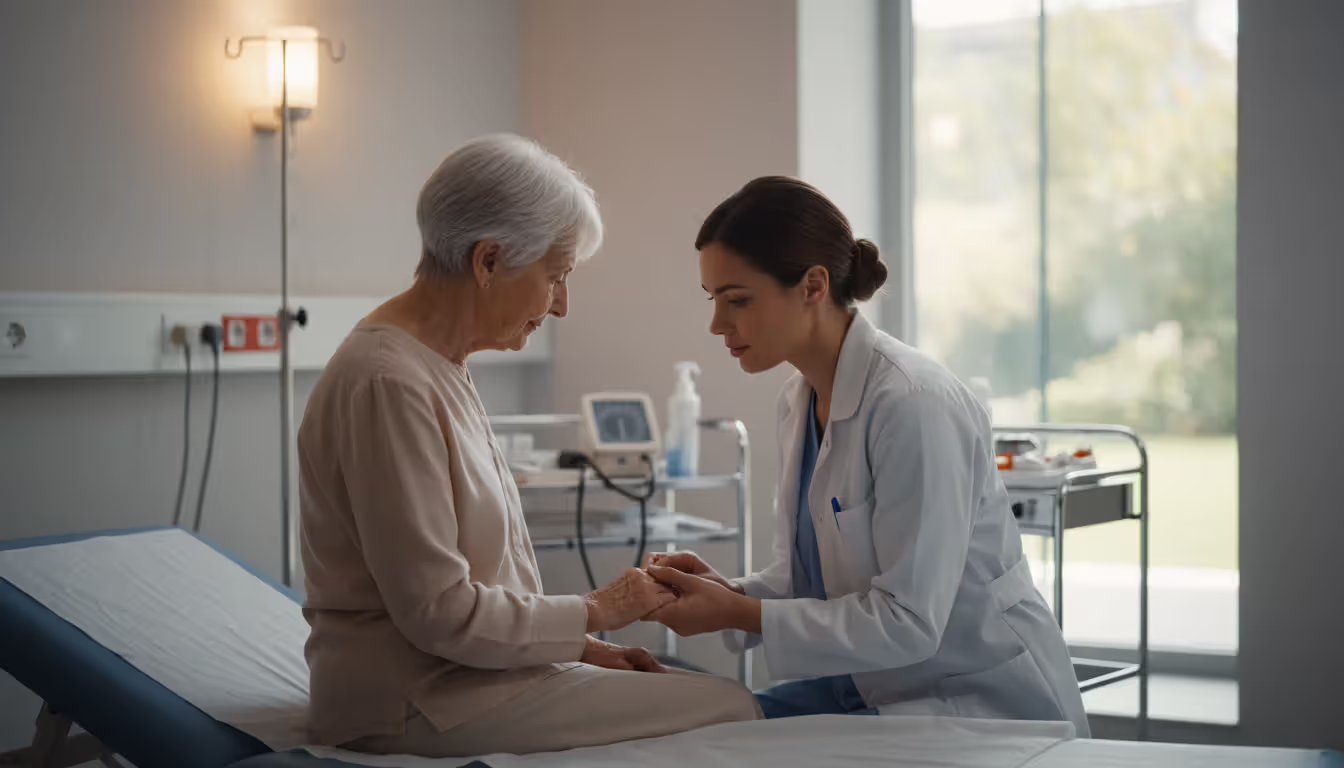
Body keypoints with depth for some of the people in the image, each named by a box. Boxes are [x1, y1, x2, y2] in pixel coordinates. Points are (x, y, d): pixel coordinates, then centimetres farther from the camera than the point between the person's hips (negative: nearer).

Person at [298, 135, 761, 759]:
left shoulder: (438, 366, 13)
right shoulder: (389, 384, -20)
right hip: (416, 702, -10)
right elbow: (439, 610, -21)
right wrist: (594, 611, -9)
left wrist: (584, 647, 7)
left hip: (451, 673, 10)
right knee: (732, 710, -13)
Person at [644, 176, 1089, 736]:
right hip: (881, 685, 8)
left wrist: (735, 614, -25)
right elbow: (804, 578, 9)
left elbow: (908, 621, -25)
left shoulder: (913, 404, -23)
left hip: (984, 699, -8)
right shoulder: (798, 403, 4)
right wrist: (728, 592, -11)